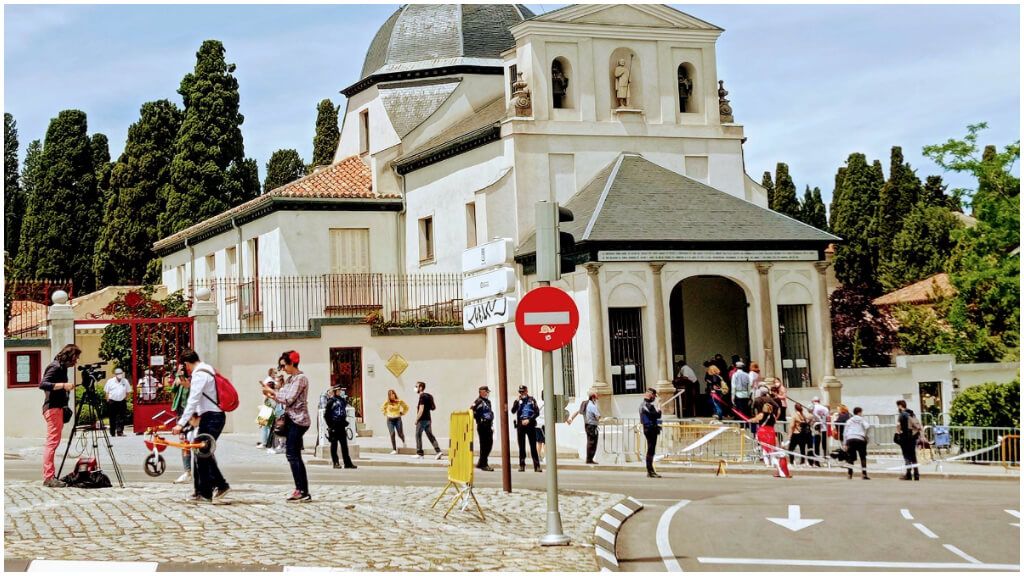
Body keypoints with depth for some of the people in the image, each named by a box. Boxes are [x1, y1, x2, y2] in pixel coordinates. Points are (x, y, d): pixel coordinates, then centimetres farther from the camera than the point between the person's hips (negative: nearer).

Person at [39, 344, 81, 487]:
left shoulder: (62, 368, 17)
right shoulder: (55, 367, -11)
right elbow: (42, 384, -22)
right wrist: (63, 385, -27)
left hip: (58, 408, 10)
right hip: (53, 408, -10)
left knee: (53, 442, 9)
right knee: (52, 441, -12)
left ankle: (50, 476, 11)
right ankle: (48, 477, -13)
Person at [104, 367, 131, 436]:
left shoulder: (125, 381, 6)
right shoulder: (110, 381, 0)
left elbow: (127, 391, 14)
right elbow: (106, 391, 4)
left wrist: (125, 398, 6)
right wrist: (108, 399, -2)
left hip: (122, 402, 2)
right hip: (112, 402, -2)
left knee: (121, 418, -1)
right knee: (112, 418, 3)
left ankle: (120, 432, 3)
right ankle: (112, 433, 10)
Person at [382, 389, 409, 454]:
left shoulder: (400, 402, -5)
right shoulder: (387, 403, -4)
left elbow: (406, 407, 12)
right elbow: (382, 409, 16)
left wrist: (402, 413, 5)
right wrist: (386, 414, 8)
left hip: (398, 419, 0)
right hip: (390, 420, 0)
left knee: (400, 434, 0)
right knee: (392, 434, -13)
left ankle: (403, 441, 38)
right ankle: (394, 449, -6)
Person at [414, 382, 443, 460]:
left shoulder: (422, 397, -15)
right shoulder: (428, 396, 12)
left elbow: (421, 410, -21)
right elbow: (432, 407, 19)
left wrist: (417, 419, -14)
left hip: (422, 420, -8)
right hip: (428, 419, 8)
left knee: (418, 435, 3)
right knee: (430, 435, 7)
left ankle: (419, 453, 6)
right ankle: (438, 451, -3)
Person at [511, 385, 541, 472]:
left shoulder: (532, 400, 5)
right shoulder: (518, 401, 8)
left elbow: (537, 412, 0)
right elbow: (513, 411, -6)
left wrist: (529, 420, -11)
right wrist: (517, 401, -15)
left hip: (530, 425, -1)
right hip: (520, 425, 1)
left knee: (533, 446, -2)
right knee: (522, 447, 5)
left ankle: (537, 466, -2)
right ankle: (522, 465, 10)